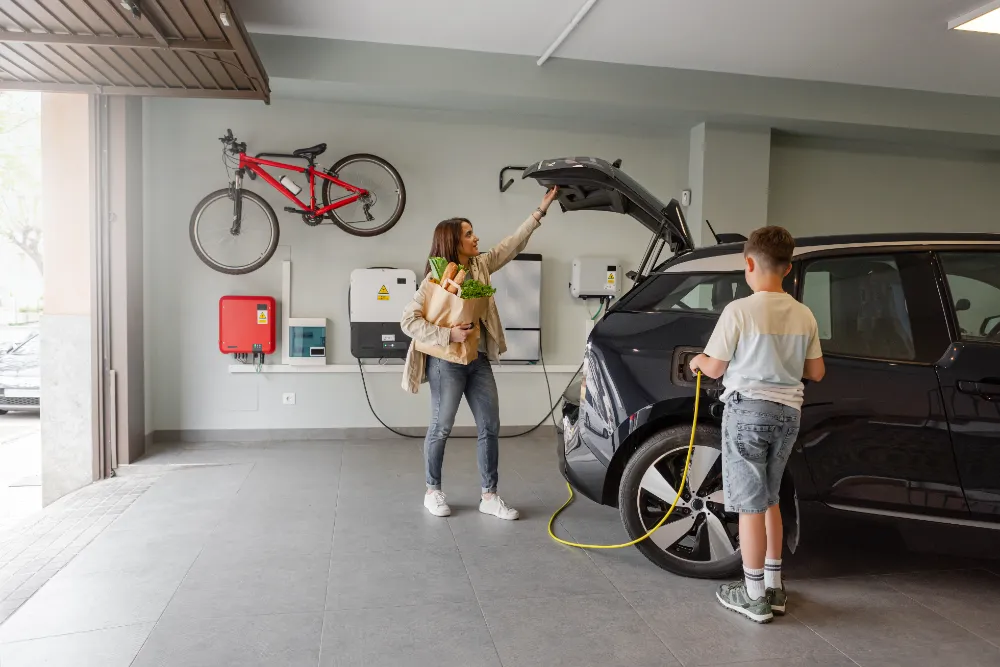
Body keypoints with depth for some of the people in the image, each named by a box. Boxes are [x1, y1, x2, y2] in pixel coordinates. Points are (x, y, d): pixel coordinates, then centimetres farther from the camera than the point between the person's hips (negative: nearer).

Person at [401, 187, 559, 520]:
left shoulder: (480, 266, 7)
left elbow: (512, 244, 11)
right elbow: (408, 320, -13)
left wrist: (540, 210, 7)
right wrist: (448, 334, -22)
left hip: (479, 360, 7)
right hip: (447, 362, -7)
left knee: (490, 427, 5)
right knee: (441, 428, 5)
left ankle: (489, 496, 15)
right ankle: (433, 492, 23)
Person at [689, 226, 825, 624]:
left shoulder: (739, 310, -13)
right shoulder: (804, 315, 4)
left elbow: (715, 369, -7)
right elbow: (816, 373, 11)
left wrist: (698, 361, 15)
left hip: (748, 409, -6)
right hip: (787, 412, 6)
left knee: (750, 504, 2)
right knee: (768, 500, 19)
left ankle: (754, 596, 11)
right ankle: (774, 586, 29)